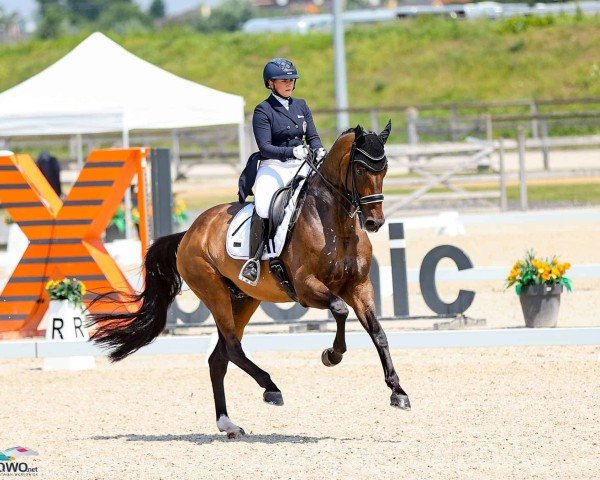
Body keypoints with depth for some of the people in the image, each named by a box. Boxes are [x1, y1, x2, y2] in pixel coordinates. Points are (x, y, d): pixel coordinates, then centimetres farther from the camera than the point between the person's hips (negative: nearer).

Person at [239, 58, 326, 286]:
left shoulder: (301, 106, 15)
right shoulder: (263, 111, -3)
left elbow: (312, 136, 14)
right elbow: (265, 147, -11)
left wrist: (319, 151, -9)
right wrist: (292, 152, -26)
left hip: (301, 166, 5)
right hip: (273, 167, -5)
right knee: (263, 207, -31)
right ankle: (254, 259, -21)